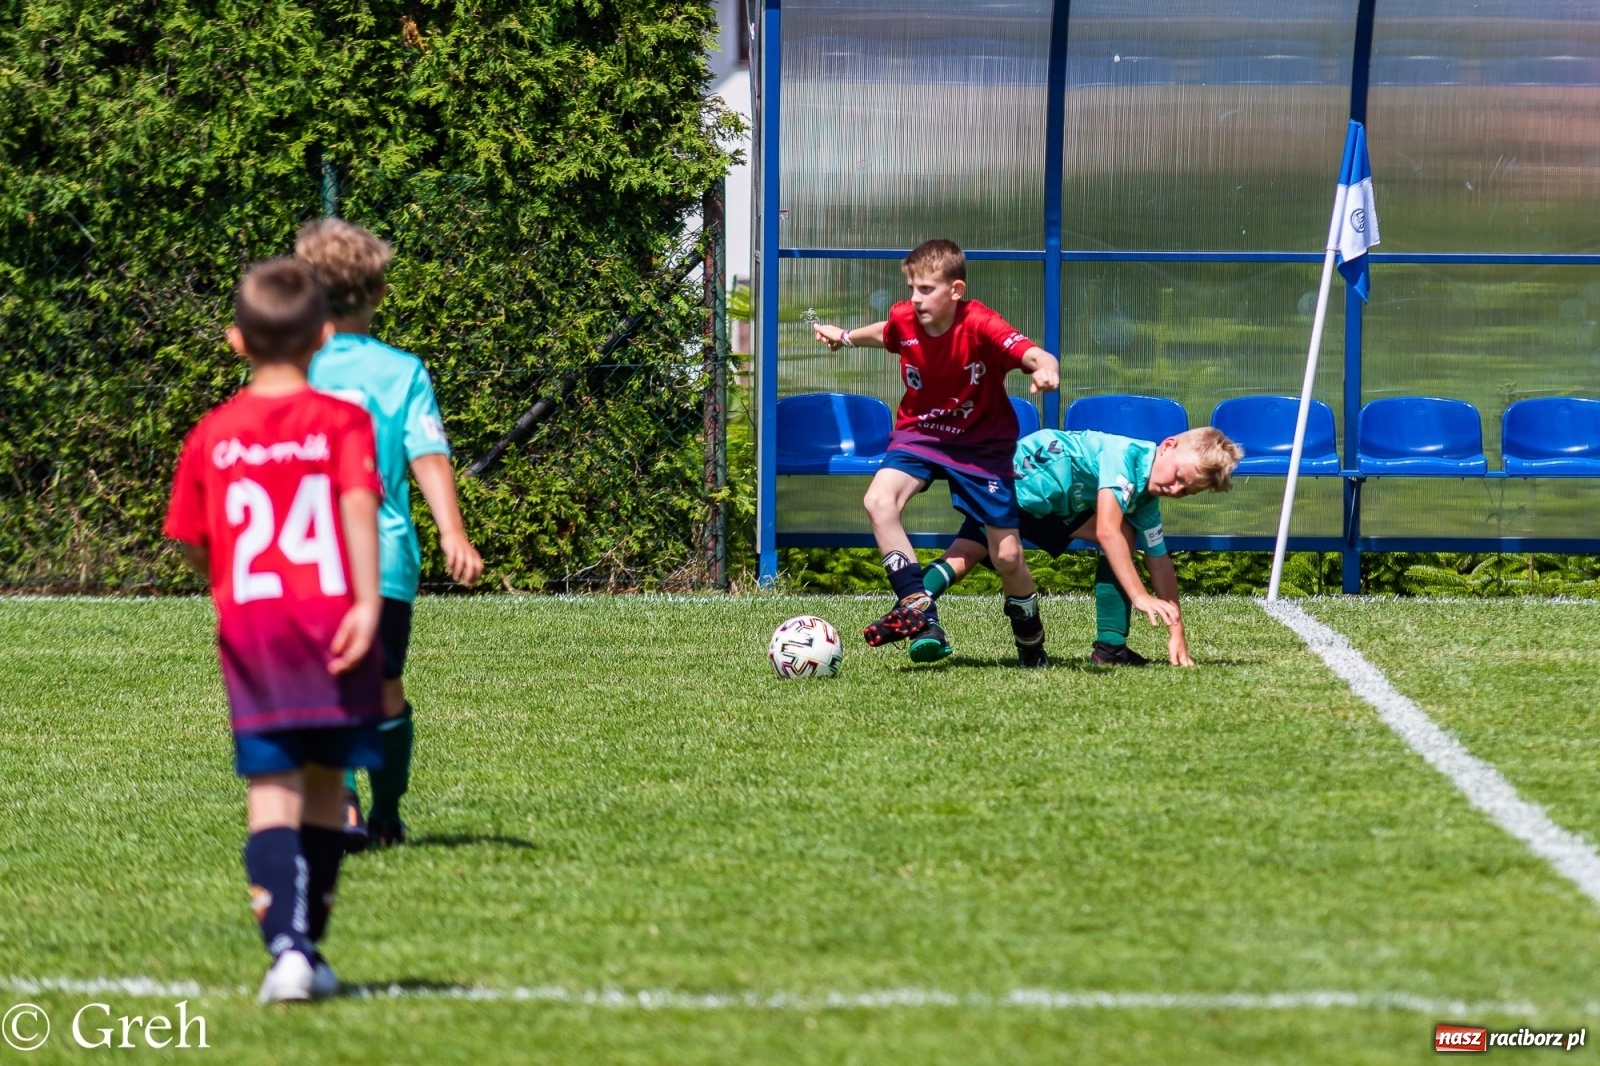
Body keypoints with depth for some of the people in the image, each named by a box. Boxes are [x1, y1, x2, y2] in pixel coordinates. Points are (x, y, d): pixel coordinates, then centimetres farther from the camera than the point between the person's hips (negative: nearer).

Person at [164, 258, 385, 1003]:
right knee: (325, 782, 14)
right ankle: (308, 945, 21)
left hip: (250, 625, 0)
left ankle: (286, 947, -21)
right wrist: (368, 601, -19)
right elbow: (358, 502, -15)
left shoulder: (212, 436, 4)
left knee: (271, 793, -3)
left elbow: (189, 539, 7)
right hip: (330, 614, 0)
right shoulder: (340, 420, 0)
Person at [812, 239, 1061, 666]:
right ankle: (918, 610, -24)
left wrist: (1045, 369, -66)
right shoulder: (904, 320, -14)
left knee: (1007, 556, -3)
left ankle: (1031, 644, 25)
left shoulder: (980, 326, -28)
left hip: (982, 444, -3)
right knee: (879, 499, -28)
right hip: (920, 433, 3)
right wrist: (845, 338, 29)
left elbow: (1034, 355, -42)